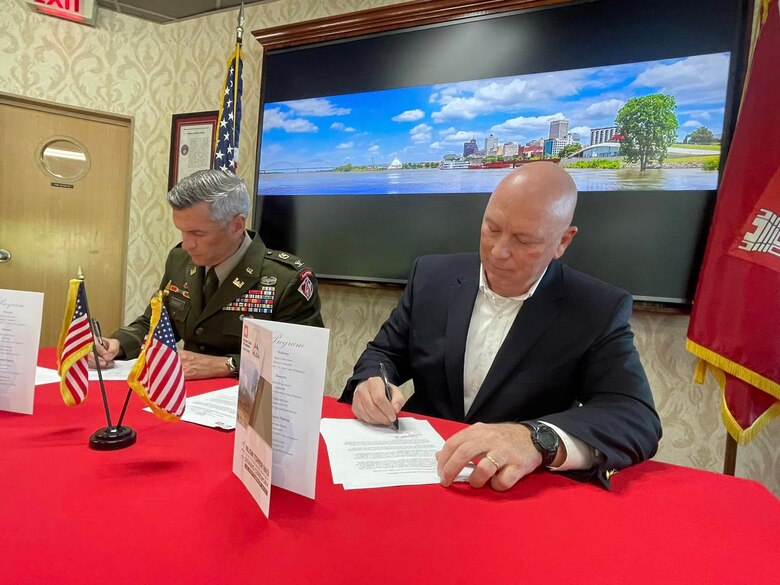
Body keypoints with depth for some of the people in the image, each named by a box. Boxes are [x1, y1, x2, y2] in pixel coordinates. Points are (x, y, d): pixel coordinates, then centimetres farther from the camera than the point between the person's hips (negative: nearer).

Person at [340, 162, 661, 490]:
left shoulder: (598, 312, -9)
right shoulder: (432, 277, 0)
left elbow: (638, 419, -18)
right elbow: (384, 353, 7)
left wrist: (538, 440, -36)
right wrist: (371, 385, -17)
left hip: (519, 494, -1)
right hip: (418, 466, 2)